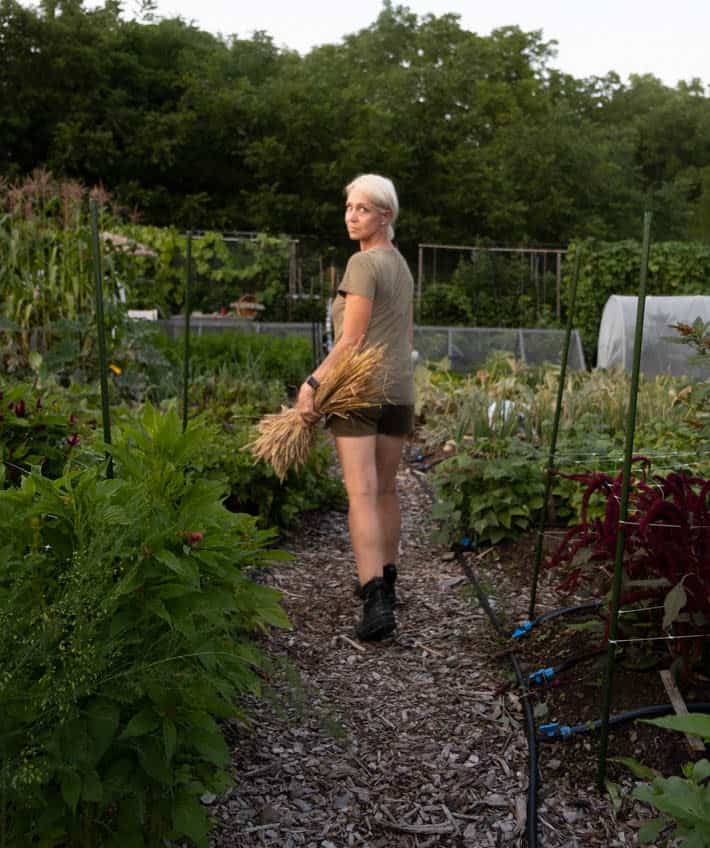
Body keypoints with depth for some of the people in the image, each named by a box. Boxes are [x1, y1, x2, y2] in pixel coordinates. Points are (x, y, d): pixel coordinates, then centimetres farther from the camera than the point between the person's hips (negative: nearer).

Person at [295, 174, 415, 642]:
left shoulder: (363, 263, -9)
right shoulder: (402, 266, 16)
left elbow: (352, 339, -15)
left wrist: (313, 383, -17)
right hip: (398, 390, 8)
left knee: (362, 494, -11)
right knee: (386, 489, 16)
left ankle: (375, 601, -16)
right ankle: (386, 583, 29)